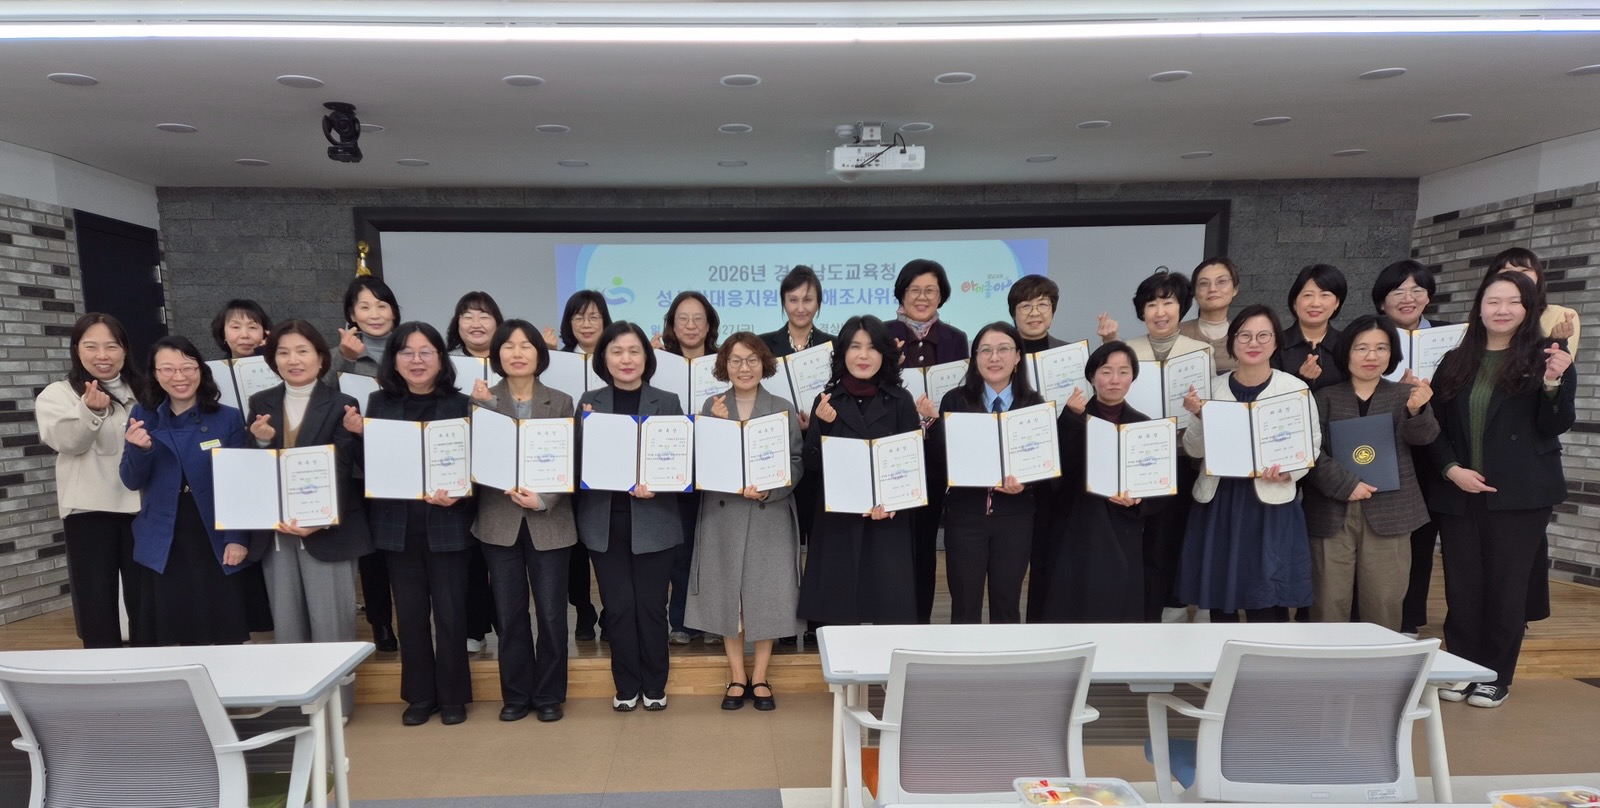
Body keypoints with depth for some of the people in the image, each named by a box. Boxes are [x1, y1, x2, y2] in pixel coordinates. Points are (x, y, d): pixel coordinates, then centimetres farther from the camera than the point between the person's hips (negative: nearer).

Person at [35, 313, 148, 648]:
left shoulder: (142, 392, 13)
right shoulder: (57, 394, 3)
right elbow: (66, 441, -16)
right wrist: (91, 410, -34)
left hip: (142, 506, 2)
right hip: (90, 508, -2)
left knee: (145, 599, 8)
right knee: (96, 599, 2)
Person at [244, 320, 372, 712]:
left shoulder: (341, 406, -5)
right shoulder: (260, 405, 9)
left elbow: (343, 471, -11)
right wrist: (260, 441, -13)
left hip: (327, 529, -4)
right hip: (274, 530, 4)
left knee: (330, 623, 0)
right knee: (285, 625, 12)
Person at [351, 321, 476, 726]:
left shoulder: (460, 405, -3)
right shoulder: (378, 403, 4)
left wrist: (458, 495, -21)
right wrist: (356, 435, -11)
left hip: (446, 524, -2)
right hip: (397, 525, 3)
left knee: (449, 612, 5)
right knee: (410, 613, 10)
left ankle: (452, 695, 19)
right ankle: (420, 695, 24)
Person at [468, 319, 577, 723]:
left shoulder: (561, 402, 2)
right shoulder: (482, 400, 4)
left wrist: (544, 500, -16)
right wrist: (484, 406, -14)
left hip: (549, 521, -1)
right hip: (500, 521, 1)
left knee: (551, 613, 4)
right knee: (509, 614, 9)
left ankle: (549, 695, 19)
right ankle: (516, 695, 23)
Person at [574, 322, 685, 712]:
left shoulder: (667, 402, 1)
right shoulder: (589, 402, 4)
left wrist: (656, 486, -19)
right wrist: (587, 425, -15)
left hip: (653, 520, -1)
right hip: (604, 521, 1)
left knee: (651, 606, 6)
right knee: (618, 607, 6)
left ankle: (654, 685, 24)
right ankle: (627, 685, 24)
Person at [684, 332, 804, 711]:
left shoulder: (783, 409, 2)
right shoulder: (711, 407, 4)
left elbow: (796, 465, -1)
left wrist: (767, 490, -17)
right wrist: (717, 424, -13)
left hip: (770, 515, -1)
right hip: (722, 514, 1)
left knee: (767, 594, 4)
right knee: (728, 593, 6)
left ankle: (760, 677, 19)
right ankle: (737, 677, 21)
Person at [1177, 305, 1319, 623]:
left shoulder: (1295, 388, -3)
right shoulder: (1214, 387, 4)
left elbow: (1312, 444, 2)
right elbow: (1195, 450, 3)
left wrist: (1287, 471, -16)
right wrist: (1197, 415, -14)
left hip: (1271, 503, -3)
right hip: (1217, 501, 3)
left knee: (1268, 606, -3)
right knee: (1218, 599, 10)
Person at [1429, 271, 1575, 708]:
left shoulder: (1546, 356, -1)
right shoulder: (1456, 361, 8)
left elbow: (1556, 426, -5)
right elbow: (1435, 426, 9)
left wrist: (1554, 382, -21)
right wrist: (1452, 469, -6)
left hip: (1520, 494, -2)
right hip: (1459, 493, 3)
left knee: (1505, 585, 5)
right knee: (1462, 585, 8)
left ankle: (1496, 675, 17)